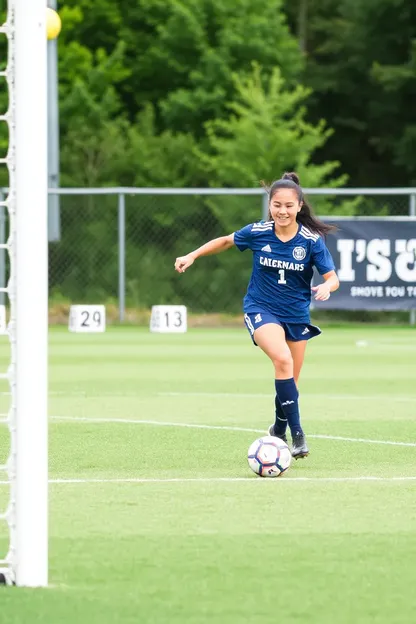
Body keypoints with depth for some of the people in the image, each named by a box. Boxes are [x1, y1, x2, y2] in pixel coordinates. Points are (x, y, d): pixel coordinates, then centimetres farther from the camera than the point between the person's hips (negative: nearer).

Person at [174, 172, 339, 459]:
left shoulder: (312, 240, -14)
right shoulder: (257, 232, -12)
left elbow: (332, 277, -13)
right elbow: (226, 241, 8)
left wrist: (326, 287, -36)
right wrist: (192, 256, 5)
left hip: (297, 314, 2)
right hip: (261, 309, -2)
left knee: (291, 379, 11)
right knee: (283, 359, -28)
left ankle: (279, 431, 38)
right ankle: (297, 434, -27)